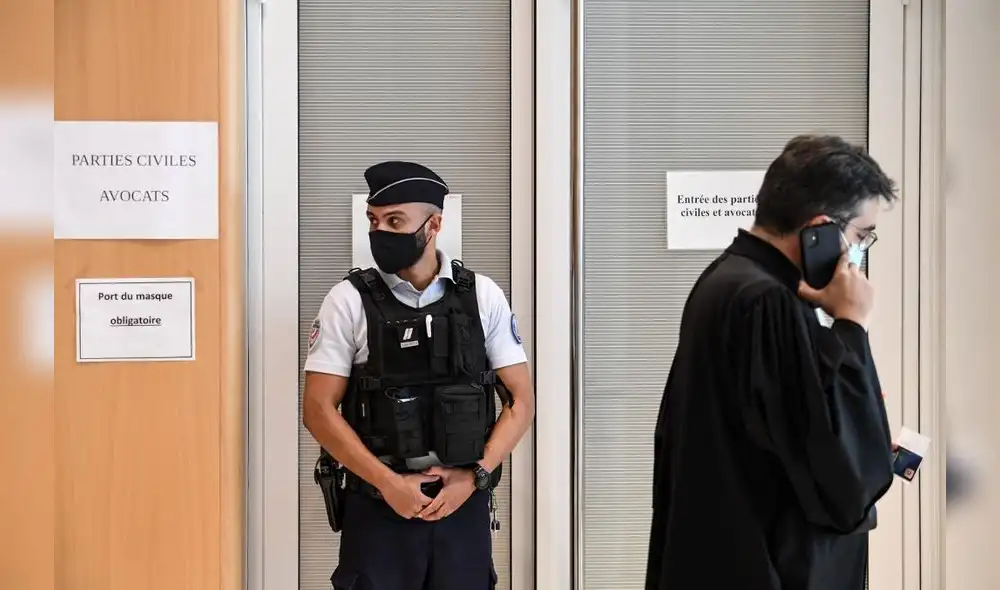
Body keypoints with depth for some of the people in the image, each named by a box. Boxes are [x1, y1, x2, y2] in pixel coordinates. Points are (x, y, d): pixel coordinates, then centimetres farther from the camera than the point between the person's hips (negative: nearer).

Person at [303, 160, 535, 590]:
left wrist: (475, 476, -8)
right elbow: (319, 410, -5)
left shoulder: (482, 297, 1)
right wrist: (388, 482, -12)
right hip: (377, 506, -1)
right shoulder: (350, 301, -2)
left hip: (463, 503, 1)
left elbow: (521, 401, 4)